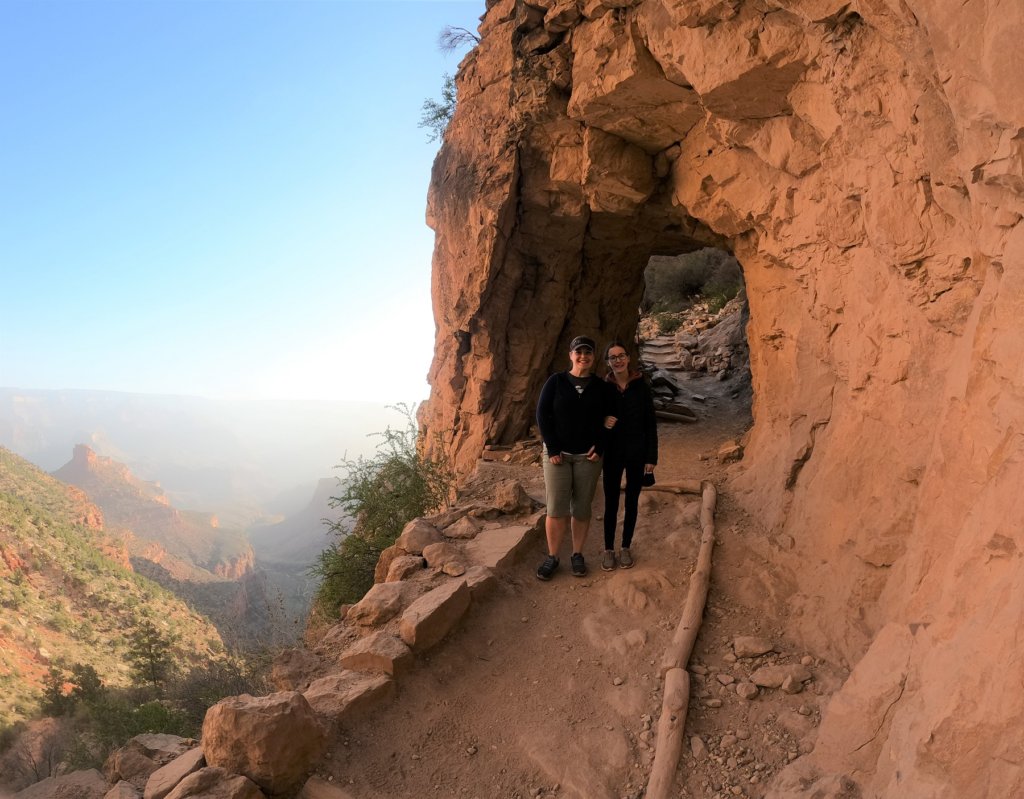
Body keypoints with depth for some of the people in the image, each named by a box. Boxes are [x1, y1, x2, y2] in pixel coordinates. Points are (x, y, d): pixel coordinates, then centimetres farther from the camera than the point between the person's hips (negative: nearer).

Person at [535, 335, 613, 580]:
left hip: (588, 457, 2)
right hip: (557, 454, -1)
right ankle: (552, 557, 10)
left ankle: (577, 554, 21)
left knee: (582, 508, 6)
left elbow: (608, 420, 7)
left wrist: (599, 447, -6)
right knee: (556, 509, -3)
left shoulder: (601, 387, 4)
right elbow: (542, 414, -4)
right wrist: (552, 448, -10)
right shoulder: (556, 381, -1)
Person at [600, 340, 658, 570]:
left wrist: (652, 457, -5)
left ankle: (626, 548, 25)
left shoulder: (641, 387, -5)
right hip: (612, 454, 0)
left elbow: (651, 424, -3)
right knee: (611, 502, 5)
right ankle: (608, 549, 19)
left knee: (631, 502, 10)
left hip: (637, 454, 0)